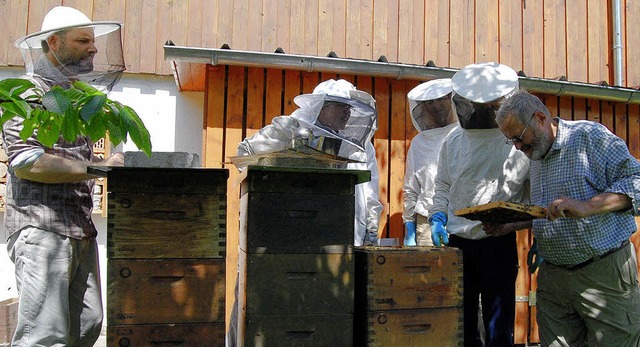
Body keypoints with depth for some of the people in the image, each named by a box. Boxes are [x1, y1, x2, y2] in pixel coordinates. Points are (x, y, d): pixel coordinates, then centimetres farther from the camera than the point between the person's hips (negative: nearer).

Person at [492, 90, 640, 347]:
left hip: (604, 272, -6)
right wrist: (510, 225, 8)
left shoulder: (588, 136, -8)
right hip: (553, 276, 7)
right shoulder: (536, 158, 16)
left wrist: (586, 206, -28)